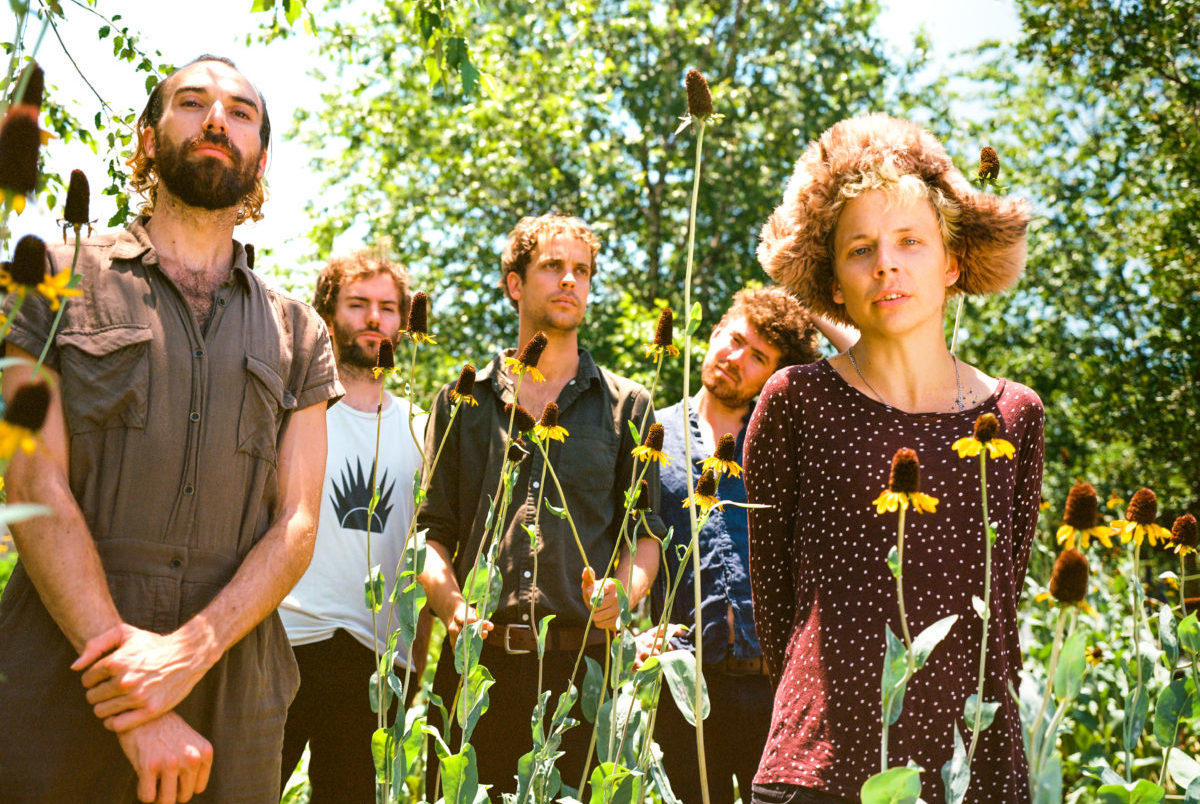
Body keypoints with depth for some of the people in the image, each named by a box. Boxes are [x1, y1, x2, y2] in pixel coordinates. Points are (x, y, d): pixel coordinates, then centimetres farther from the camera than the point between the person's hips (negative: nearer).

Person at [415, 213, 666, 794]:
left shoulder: (626, 405, 15)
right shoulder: (463, 400, 16)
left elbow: (645, 532, 11)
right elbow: (433, 529, 11)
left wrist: (624, 592, -10)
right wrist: (450, 605, -8)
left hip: (585, 659, 0)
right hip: (476, 659, 0)